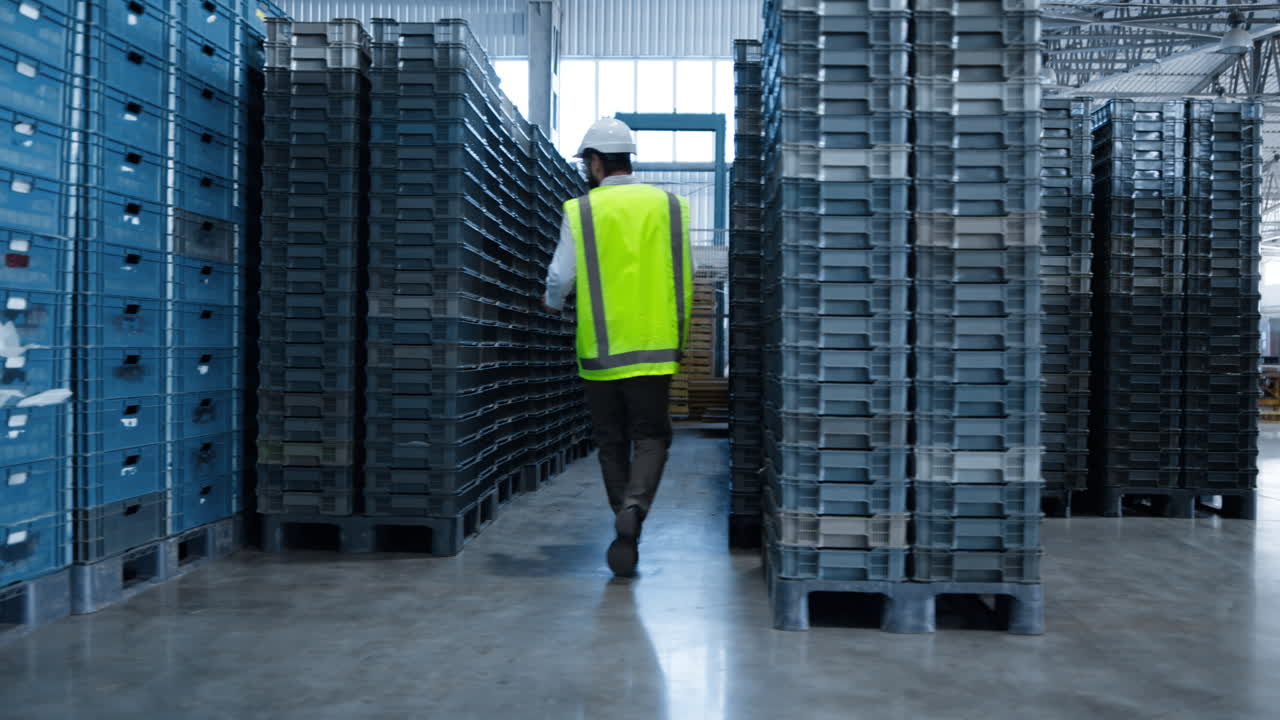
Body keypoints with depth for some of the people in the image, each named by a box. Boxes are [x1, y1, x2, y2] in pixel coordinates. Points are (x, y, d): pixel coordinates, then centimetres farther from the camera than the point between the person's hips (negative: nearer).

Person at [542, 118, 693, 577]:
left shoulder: (581, 211, -2)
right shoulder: (669, 206, 4)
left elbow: (560, 280, -2)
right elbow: (685, 278, 6)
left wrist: (553, 302, 20)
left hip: (601, 350, 0)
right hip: (654, 348, 1)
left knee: (613, 444, 11)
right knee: (651, 437, 7)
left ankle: (627, 537, 14)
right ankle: (634, 507, -18)